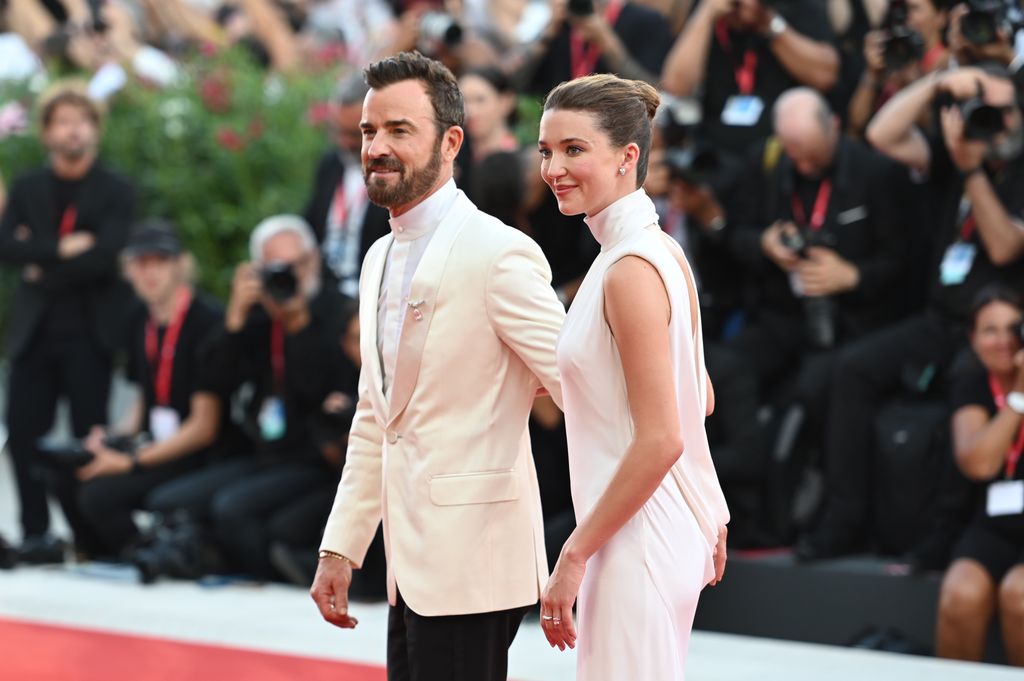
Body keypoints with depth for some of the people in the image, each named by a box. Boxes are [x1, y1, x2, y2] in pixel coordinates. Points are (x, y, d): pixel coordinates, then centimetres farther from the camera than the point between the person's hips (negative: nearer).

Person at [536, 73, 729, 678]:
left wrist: (577, 553, -17)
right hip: (673, 532, 10)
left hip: (637, 541, -10)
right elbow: (702, 399, 19)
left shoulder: (632, 270, -18)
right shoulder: (665, 250, 10)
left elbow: (660, 441, -22)